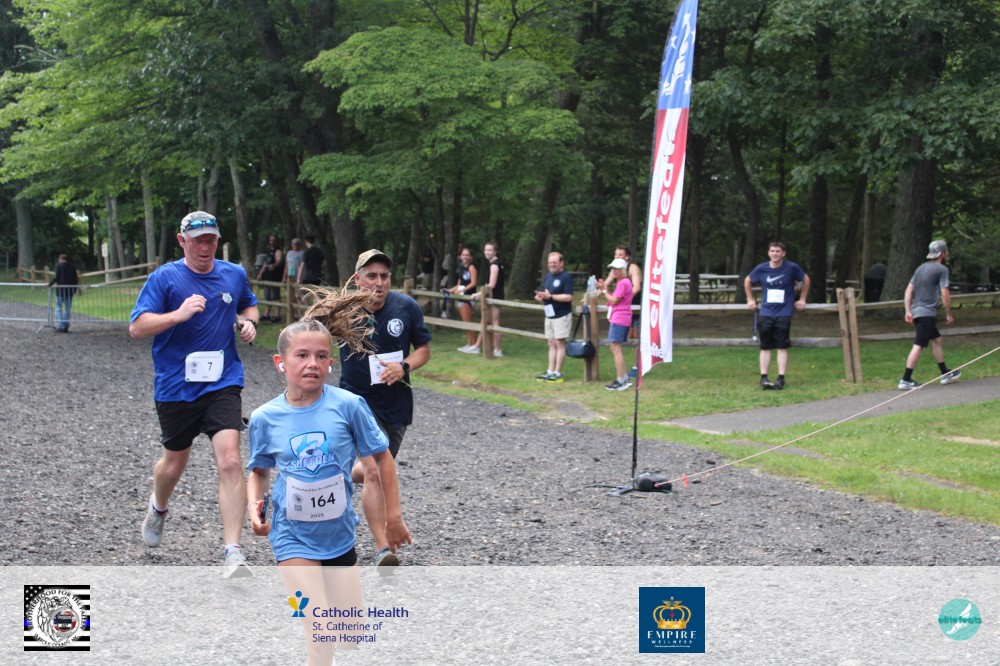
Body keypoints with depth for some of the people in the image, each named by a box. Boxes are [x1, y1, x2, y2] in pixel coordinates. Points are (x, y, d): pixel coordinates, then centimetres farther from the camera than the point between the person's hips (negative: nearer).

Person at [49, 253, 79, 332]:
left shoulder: (59, 265, -6)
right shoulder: (72, 266, 6)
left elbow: (56, 277, -12)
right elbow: (76, 279, 7)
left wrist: (50, 283, 1)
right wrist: (75, 289, 16)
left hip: (60, 290, -4)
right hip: (70, 290, 4)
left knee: (59, 308, 4)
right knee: (67, 309, 10)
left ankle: (60, 326, -5)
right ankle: (66, 327, 9)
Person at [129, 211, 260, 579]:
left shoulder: (234, 274, 6)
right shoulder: (165, 278, -5)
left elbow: (249, 306, 27)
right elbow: (136, 327, -12)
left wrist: (248, 322, 4)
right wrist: (178, 314, -26)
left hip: (222, 384, 1)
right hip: (175, 387, -1)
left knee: (230, 460, -16)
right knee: (174, 463, 15)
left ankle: (233, 554, -17)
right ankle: (158, 509, 51)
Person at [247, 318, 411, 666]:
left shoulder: (348, 405, -11)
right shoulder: (265, 418, -8)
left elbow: (381, 457, -1)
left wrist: (394, 518, 2)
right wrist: (254, 506, -10)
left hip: (340, 534, 2)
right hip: (294, 537, -2)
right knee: (322, 637, -13)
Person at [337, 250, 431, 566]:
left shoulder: (406, 307, -5)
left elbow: (423, 349, 5)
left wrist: (404, 367, -17)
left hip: (397, 403, 4)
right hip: (359, 400, -4)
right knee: (374, 471, -19)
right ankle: (382, 548, -14)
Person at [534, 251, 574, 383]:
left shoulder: (566, 277, -11)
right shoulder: (548, 277, 14)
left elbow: (568, 297, -19)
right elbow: (544, 294, 20)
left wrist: (550, 296, -22)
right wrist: (540, 297, -4)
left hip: (562, 315, -8)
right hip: (549, 315, 8)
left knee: (559, 343, -4)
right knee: (551, 344, 10)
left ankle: (557, 373, -1)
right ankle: (550, 371, 13)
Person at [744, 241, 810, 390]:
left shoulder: (792, 268, -6)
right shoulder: (761, 269, -1)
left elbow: (806, 280, 11)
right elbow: (747, 281, 17)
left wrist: (802, 299, 10)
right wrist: (750, 299, 14)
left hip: (784, 313, -2)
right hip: (766, 313, 2)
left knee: (782, 347, -2)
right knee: (765, 347, 3)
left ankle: (781, 378, 2)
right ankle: (764, 378, 6)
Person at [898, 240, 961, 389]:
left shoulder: (921, 268, 17)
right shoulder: (941, 269, -6)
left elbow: (909, 290, 14)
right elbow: (945, 294, -10)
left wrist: (908, 311, 13)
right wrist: (948, 314, 0)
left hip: (916, 310, 9)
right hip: (927, 312, -9)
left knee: (937, 340, 19)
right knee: (918, 345, -10)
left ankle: (945, 374, 25)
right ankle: (905, 380, -13)